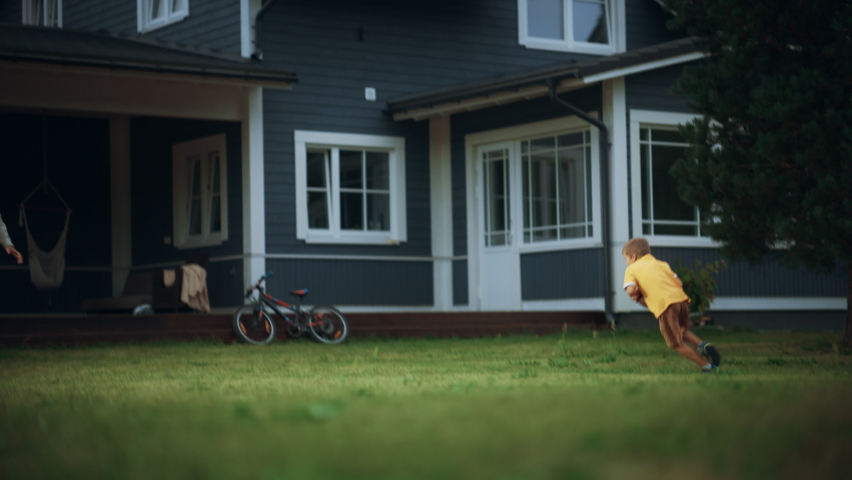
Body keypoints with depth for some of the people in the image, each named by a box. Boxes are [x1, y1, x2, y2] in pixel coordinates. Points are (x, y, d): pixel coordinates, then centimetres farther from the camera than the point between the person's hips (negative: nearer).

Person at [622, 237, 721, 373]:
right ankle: (702, 345, 5)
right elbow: (679, 282, 15)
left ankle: (705, 365, 5)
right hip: (681, 299, 6)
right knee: (683, 332, 30)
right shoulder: (661, 264, 25)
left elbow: (630, 290, -6)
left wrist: (637, 296, 14)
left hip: (664, 305, -6)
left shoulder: (632, 269, 11)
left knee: (676, 344, 8)